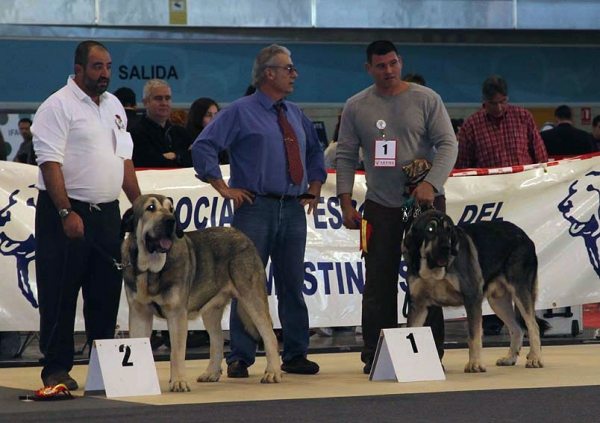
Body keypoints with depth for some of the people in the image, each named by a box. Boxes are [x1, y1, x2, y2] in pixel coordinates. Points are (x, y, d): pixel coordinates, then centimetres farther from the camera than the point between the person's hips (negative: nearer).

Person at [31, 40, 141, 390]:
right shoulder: (59, 106, -9)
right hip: (67, 214, -7)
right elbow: (50, 163, -16)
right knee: (60, 295, -2)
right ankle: (57, 369, 3)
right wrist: (66, 213, -22)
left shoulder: (114, 106, 16)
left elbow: (124, 160, 20)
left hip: (107, 213, 7)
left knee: (107, 293, 9)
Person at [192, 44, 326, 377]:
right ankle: (240, 359, 0)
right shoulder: (240, 112, -3)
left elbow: (315, 152, 32)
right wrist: (224, 188, -11)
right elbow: (203, 147, -7)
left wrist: (314, 188, 19)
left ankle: (295, 355, 15)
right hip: (256, 208, -5)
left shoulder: (295, 115, 17)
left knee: (292, 284, 8)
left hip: (294, 209, 6)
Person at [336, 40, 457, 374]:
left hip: (426, 200, -1)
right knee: (379, 283, 0)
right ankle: (375, 354, 5)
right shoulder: (356, 107, 5)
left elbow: (448, 145, -5)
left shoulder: (426, 99, -1)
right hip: (380, 205, 2)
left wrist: (430, 183, -20)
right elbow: (346, 156, 7)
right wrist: (346, 202, -2)